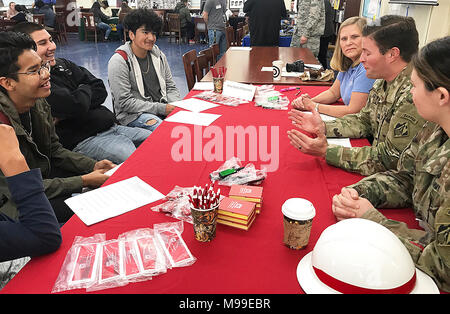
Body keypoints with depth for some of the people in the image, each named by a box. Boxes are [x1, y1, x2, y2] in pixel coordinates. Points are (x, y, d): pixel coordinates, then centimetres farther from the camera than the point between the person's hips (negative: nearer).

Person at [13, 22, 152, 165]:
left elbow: (101, 91, 8)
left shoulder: (62, 63, 15)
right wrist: (85, 90, 3)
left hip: (112, 126, 8)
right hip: (85, 140, -8)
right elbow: (77, 106, -22)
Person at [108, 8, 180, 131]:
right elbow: (125, 102, -15)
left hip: (163, 106, 6)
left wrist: (176, 106, -8)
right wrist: (161, 108, -19)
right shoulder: (118, 62, -10)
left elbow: (171, 87, 15)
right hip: (133, 114, -6)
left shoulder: (159, 55, 9)